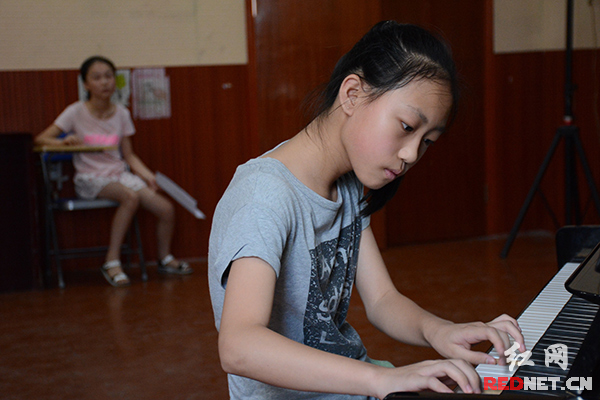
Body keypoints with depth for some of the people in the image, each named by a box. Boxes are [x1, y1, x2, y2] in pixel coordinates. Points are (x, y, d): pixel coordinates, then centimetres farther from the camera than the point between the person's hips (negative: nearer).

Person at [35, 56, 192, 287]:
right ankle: (112, 262, -23)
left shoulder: (122, 114, 6)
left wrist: (147, 174, -6)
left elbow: (128, 155, 11)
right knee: (130, 197, -35)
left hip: (120, 174, 4)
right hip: (90, 179, -4)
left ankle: (165, 259, 17)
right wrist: (63, 141, -27)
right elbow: (40, 139, -7)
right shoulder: (76, 112, -5)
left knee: (167, 209, -11)